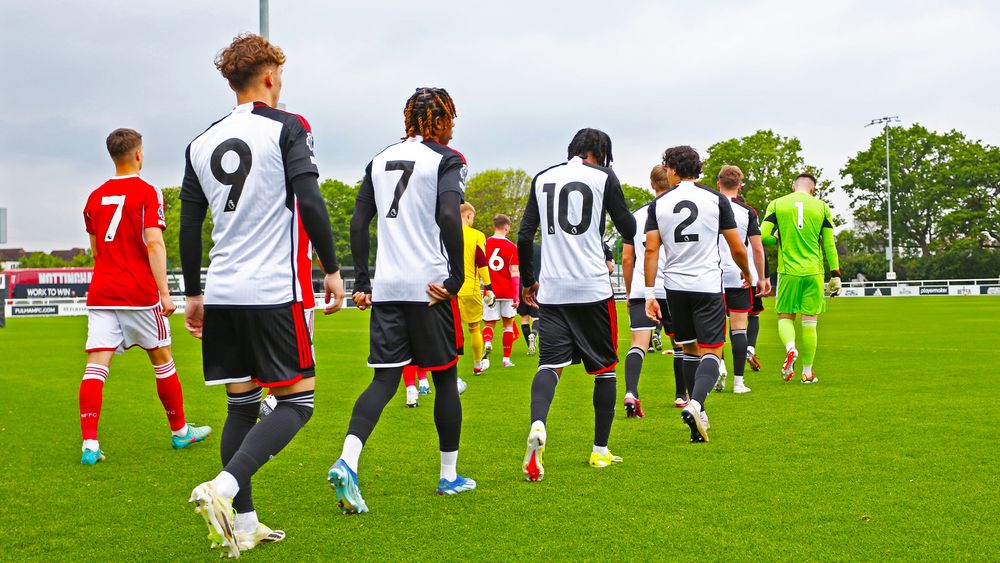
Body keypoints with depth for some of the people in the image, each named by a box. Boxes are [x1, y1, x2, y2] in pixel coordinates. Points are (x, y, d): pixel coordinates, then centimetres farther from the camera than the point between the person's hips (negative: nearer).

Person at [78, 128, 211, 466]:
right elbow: (154, 243, -15)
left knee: (96, 365, -3)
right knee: (162, 360, 11)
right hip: (140, 294, -4)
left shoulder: (95, 197, 11)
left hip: (100, 294, 4)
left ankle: (90, 444, -13)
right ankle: (180, 431, 24)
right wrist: (165, 293, -17)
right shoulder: (147, 192, -5)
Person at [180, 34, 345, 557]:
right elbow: (309, 202, -12)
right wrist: (332, 269, -5)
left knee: (242, 404, 12)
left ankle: (242, 523, 12)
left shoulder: (201, 143, 13)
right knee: (297, 400, 0)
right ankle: (222, 488, -18)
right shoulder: (286, 127, -2)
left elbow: (189, 227, 14)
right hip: (273, 291, -6)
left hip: (221, 293, 6)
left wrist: (193, 294, 21)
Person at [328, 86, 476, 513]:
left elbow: (358, 222, 11)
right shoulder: (447, 159, -2)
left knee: (385, 378, 4)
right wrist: (456, 278, -14)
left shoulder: (380, 160, 14)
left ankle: (347, 462, -18)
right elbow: (449, 216, -18)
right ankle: (449, 475, 19)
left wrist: (361, 281, 14)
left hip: (385, 288, 5)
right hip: (430, 286, -5)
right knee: (445, 377, 9)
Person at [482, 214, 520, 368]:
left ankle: (487, 342, -25)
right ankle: (506, 359, 15)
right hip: (507, 292, -1)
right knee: (508, 323, 13)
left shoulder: (484, 244, 0)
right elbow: (515, 273, -9)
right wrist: (516, 296, -8)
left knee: (489, 323, 7)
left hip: (490, 291, 1)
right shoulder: (512, 247, -4)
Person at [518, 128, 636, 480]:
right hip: (593, 289, -3)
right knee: (604, 367, 11)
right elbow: (629, 231, 4)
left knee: (550, 363, 0)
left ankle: (537, 425, -30)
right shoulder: (603, 177, -1)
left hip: (550, 291, 3)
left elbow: (524, 236, 9)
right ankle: (600, 451, 16)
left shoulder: (543, 178, 10)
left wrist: (527, 281, 19)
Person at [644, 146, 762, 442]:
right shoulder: (716, 199, -1)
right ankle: (695, 404, -26)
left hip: (675, 287, 3)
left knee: (690, 350, 16)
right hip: (708, 285, -2)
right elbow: (738, 248, 0)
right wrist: (747, 274, 19)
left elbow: (651, 250, -3)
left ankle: (697, 415, 19)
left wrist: (649, 293, -1)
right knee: (711, 352, -1)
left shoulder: (658, 204, 2)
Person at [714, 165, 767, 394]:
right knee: (738, 327, 2)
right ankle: (738, 381, 2)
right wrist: (762, 277, 8)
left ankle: (719, 366, -7)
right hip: (741, 276, -1)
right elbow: (757, 248, -2)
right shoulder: (747, 211, -2)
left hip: (713, 276, 1)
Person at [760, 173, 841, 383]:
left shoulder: (776, 204, 4)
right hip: (814, 272, 1)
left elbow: (763, 236, -3)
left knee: (785, 317, 11)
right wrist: (835, 275, 9)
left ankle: (790, 347, -20)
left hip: (788, 271, 0)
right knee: (809, 322, 6)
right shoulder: (821, 207, 5)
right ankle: (807, 372, 10)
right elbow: (829, 245, 5)